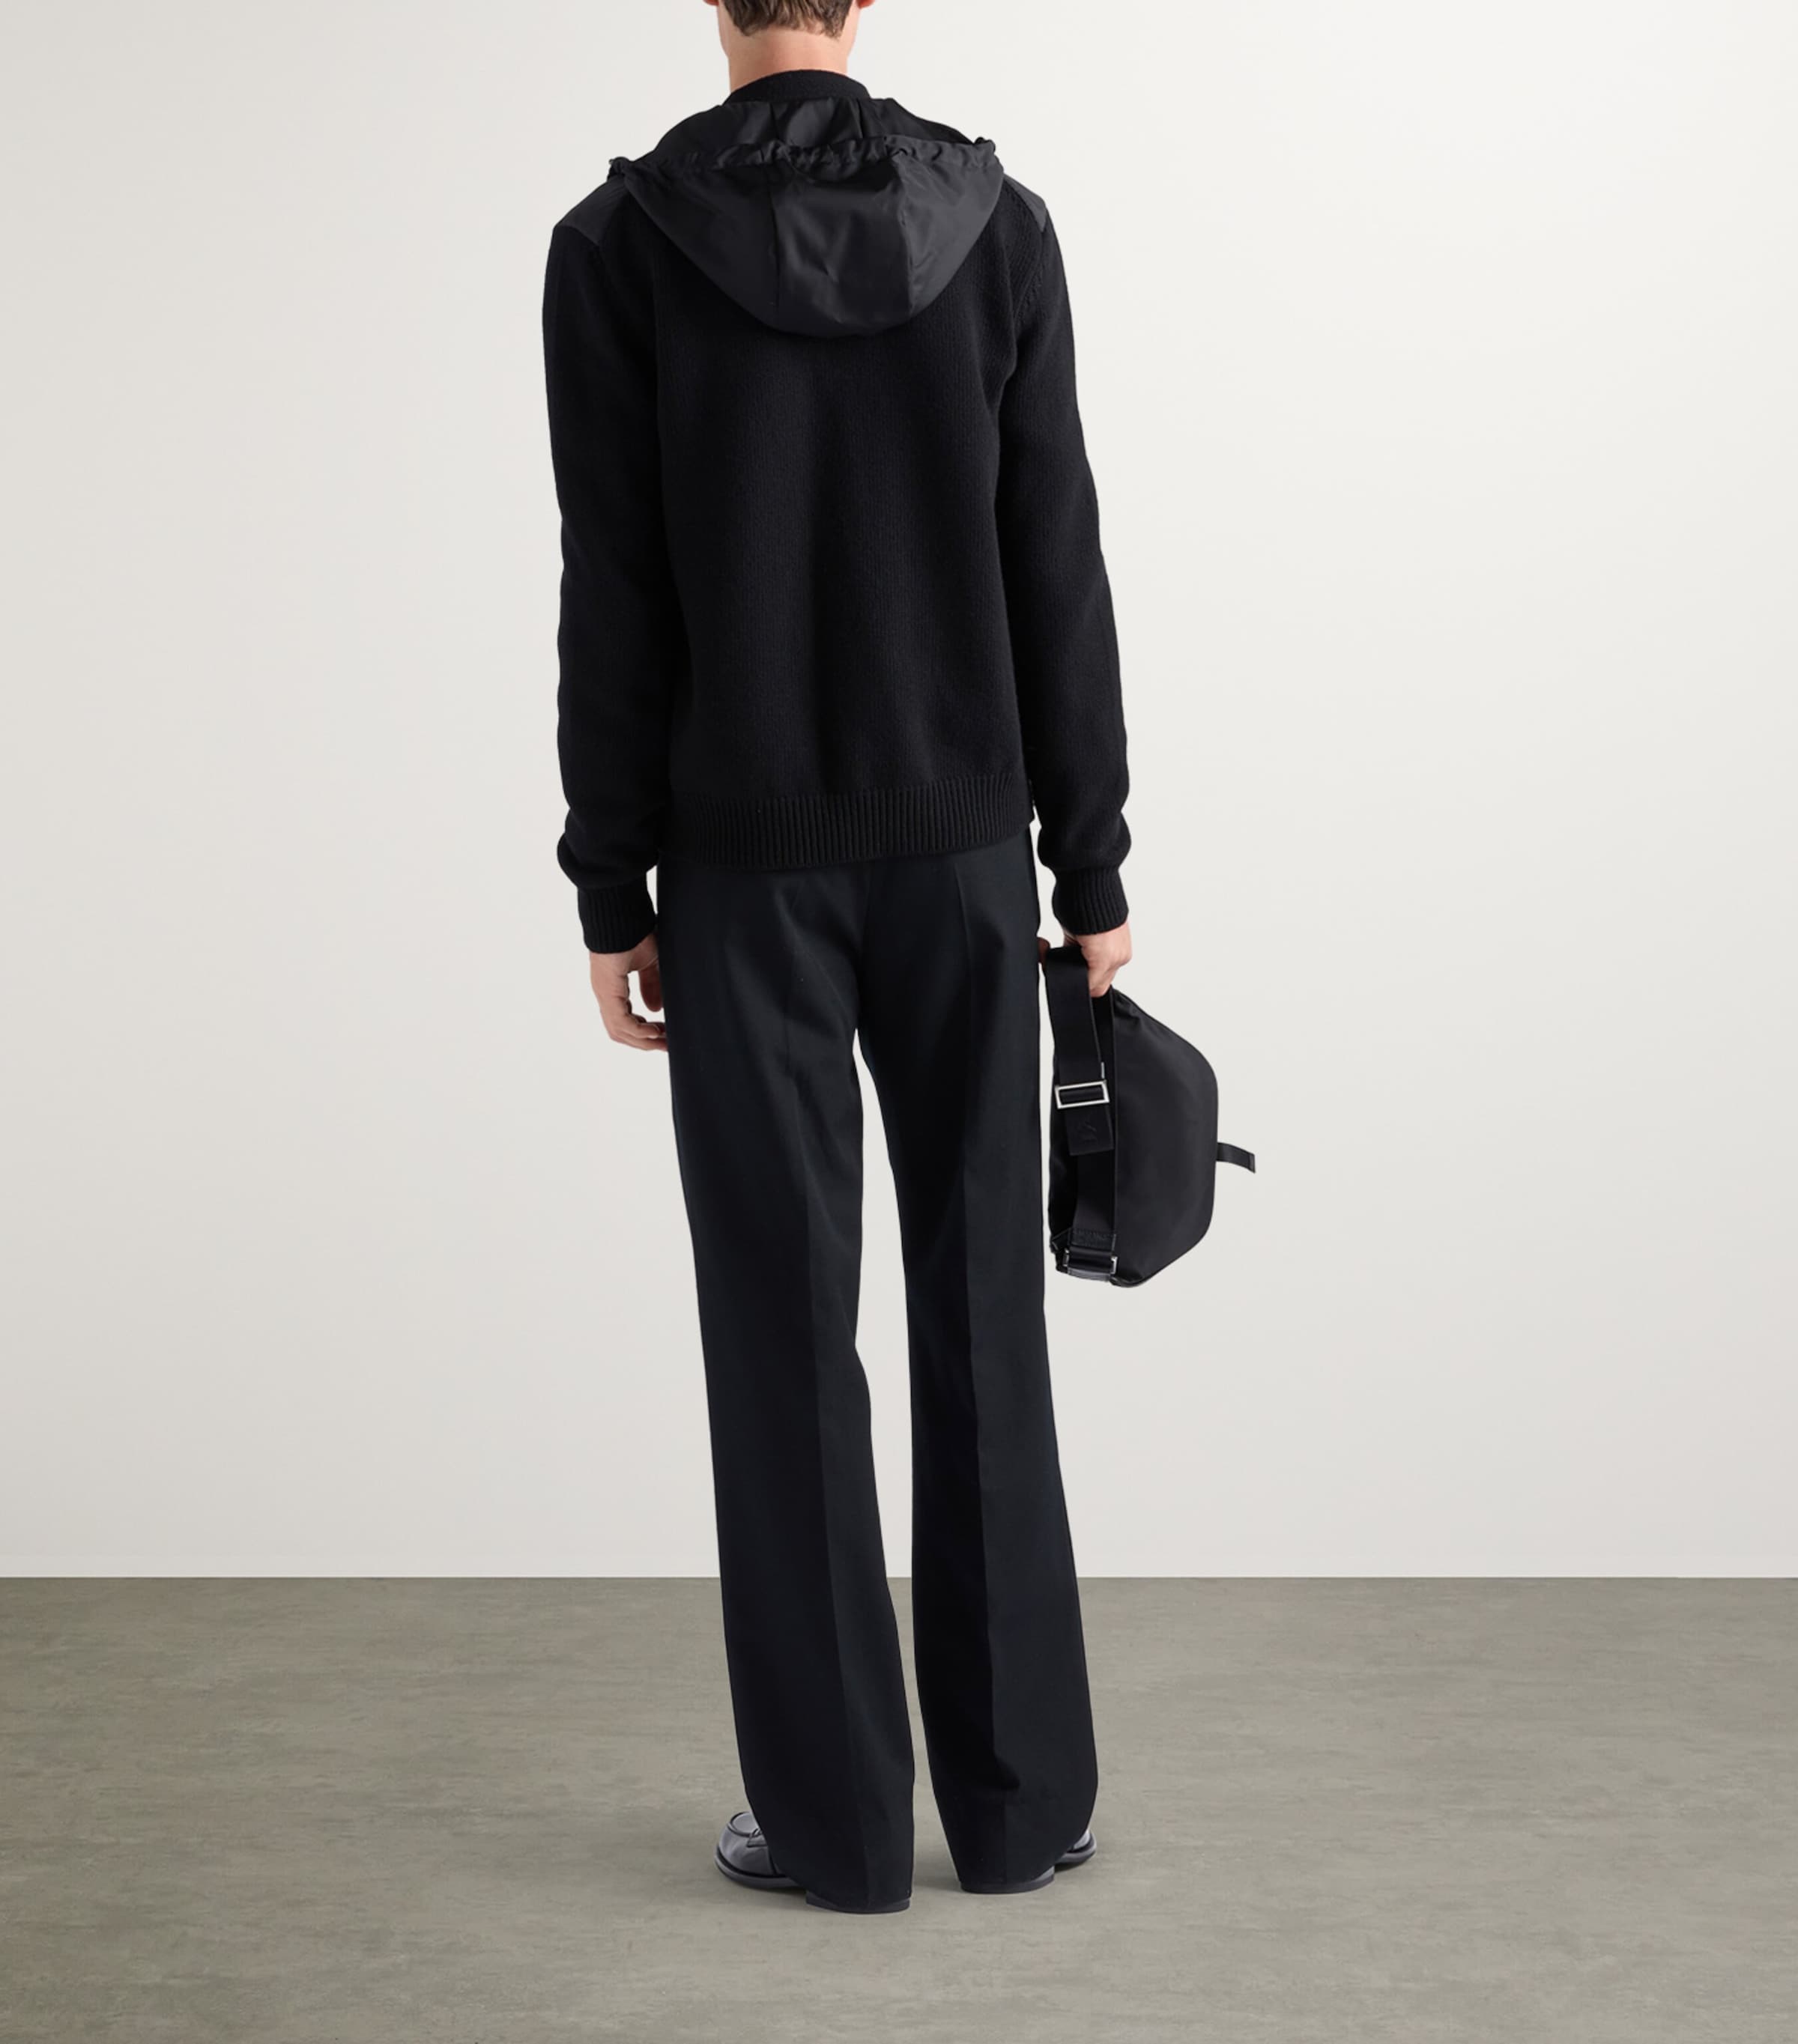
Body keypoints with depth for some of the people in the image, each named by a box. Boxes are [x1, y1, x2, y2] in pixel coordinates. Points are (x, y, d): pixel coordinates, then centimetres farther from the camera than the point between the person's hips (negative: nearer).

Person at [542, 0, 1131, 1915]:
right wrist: (1093, 872, 6)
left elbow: (613, 604, -7)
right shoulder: (997, 224, 0)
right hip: (957, 847, 2)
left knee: (787, 1327, 5)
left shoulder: (615, 246, -6)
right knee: (981, 1316, 9)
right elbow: (1057, 574, -1)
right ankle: (1020, 1796, 15)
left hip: (746, 864, -2)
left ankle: (836, 1814, 12)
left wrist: (613, 893, 0)